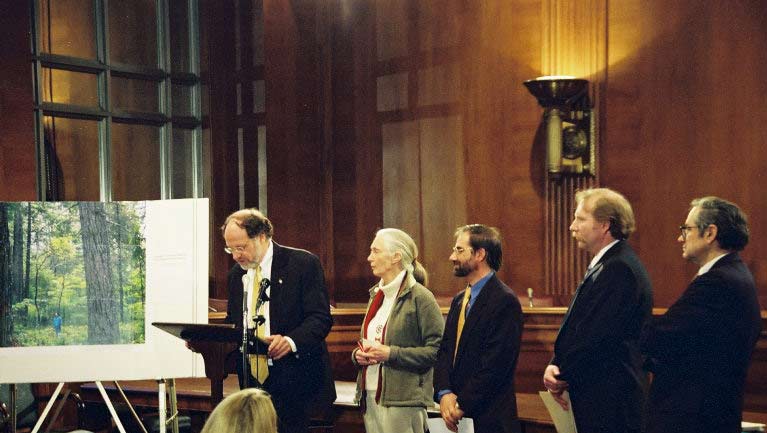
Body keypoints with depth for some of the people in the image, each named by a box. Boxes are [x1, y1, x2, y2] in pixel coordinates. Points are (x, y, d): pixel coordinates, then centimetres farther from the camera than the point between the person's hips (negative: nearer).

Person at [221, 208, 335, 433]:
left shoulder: (303, 263, -6)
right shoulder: (236, 274, 13)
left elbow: (321, 318, -12)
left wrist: (291, 341, -29)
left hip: (293, 383, -5)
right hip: (251, 381, 5)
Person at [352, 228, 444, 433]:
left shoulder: (420, 297, -8)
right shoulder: (376, 296, 16)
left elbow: (437, 350, -14)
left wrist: (391, 354, -18)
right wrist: (358, 354, 4)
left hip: (403, 401, -7)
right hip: (370, 397, 7)